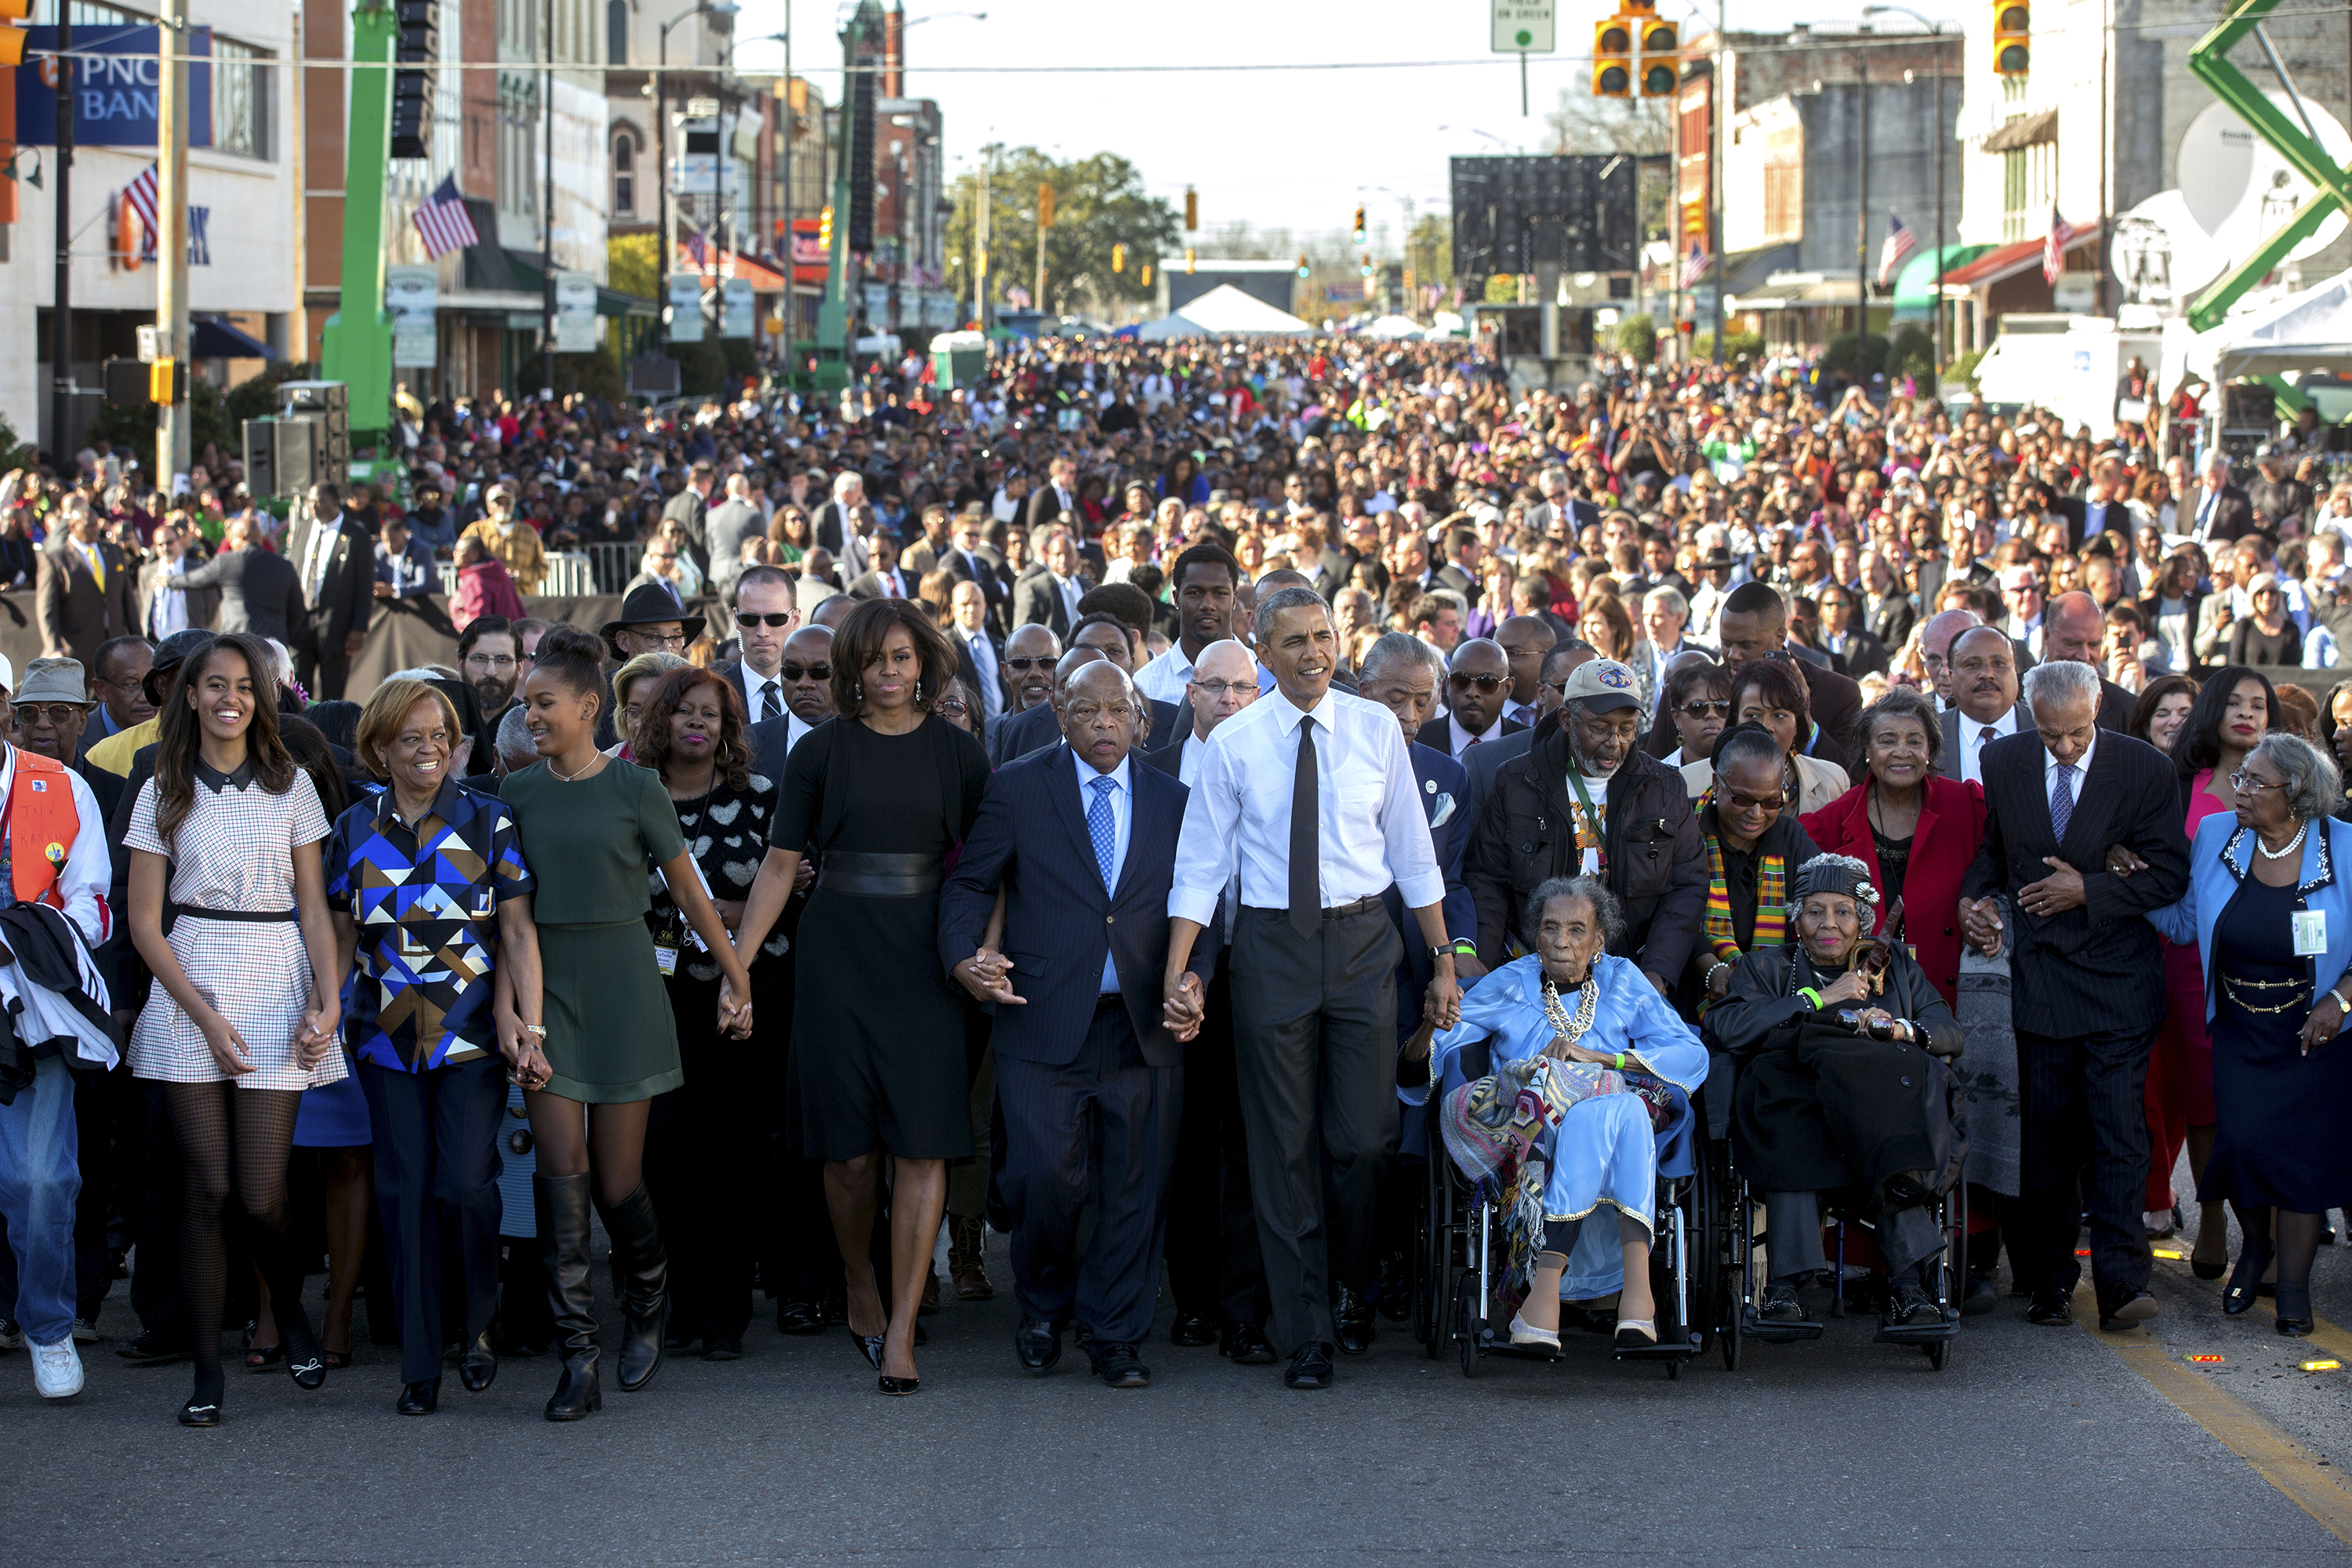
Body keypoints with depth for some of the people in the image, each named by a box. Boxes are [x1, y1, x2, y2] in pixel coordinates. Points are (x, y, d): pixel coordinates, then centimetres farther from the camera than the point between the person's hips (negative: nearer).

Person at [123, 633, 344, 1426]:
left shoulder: (291, 786, 8)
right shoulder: (163, 794, 6)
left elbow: (314, 907, 8)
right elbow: (144, 921, 3)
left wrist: (327, 1000, -6)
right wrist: (204, 1015, -7)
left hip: (277, 985, 0)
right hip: (189, 991, 0)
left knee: (261, 1195, -6)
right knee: (207, 1187, -4)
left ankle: (291, 1312, 24)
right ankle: (207, 1371, 2)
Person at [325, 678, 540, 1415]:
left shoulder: (488, 822, 0)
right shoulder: (354, 830, 8)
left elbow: (518, 929, -2)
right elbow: (343, 937, 11)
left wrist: (526, 1016, -11)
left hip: (471, 1031, -2)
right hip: (387, 1036, 2)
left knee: (466, 1182, -9)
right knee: (404, 1190, 1)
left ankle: (478, 1325, 16)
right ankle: (420, 1362, 7)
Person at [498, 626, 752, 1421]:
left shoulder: (635, 789, -2)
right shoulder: (517, 793, 6)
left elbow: (688, 890, 6)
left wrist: (736, 974, 11)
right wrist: (520, 1019, 7)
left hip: (622, 982, -2)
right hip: (545, 987, 2)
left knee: (617, 1178, 1)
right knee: (561, 1168, -9)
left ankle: (647, 1309, 31)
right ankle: (578, 1360, -9)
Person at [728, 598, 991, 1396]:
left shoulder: (958, 753, 5)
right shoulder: (821, 751, 3)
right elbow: (781, 864, 4)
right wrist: (737, 958, -2)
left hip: (924, 960, 0)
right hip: (837, 957, 0)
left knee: (922, 1143, -7)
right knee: (851, 1148, 2)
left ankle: (900, 1329, -4)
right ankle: (861, 1294, 24)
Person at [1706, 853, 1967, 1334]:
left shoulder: (1894, 964, 29)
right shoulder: (1763, 967, 23)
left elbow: (1948, 1032, 15)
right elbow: (1726, 1026, 1)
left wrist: (1902, 1029, -8)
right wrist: (1819, 1000, 0)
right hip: (1792, 1103, -1)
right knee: (1792, 1127, -38)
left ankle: (1907, 1289, -46)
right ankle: (1782, 1285, -43)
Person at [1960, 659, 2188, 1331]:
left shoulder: (2144, 768, -6)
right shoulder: (2004, 761, 4)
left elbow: (2170, 872, -4)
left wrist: (2089, 890, -12)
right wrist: (1977, 897, -2)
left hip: (2118, 975, -3)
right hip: (2039, 969, 3)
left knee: (2118, 1129, -9)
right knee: (2047, 1131, 6)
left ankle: (2122, 1283, -11)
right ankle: (2049, 1281, 13)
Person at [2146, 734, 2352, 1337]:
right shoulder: (2216, 836, -1)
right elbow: (2185, 923, 6)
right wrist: (2136, 882, -9)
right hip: (2239, 1032, 2)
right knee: (2243, 1139, -12)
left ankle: (2294, 1283, 13)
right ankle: (2256, 1244, 19)